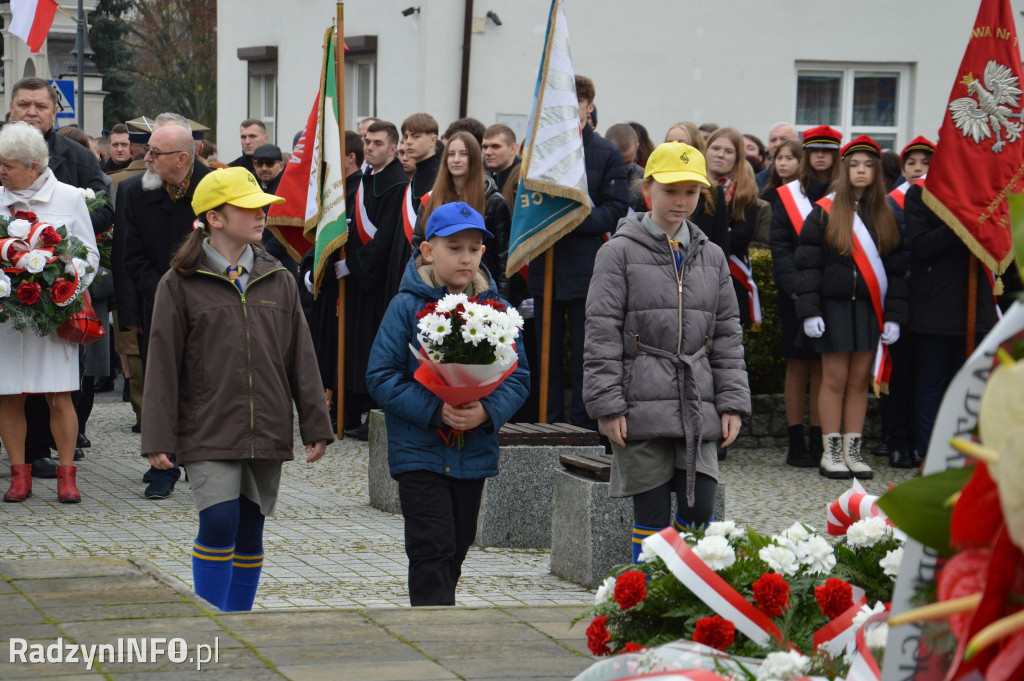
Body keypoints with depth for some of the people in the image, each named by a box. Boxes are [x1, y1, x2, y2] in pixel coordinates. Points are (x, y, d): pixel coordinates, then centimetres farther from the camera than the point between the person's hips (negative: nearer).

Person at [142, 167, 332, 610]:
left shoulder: (277, 280, 9)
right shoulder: (180, 284, -2)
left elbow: (301, 358, 11)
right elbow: (163, 365, -3)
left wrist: (316, 426, 6)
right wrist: (158, 439, -7)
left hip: (267, 435, 4)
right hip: (208, 434, -4)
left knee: (250, 532, 8)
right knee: (219, 522, -15)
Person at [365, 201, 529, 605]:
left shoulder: (495, 309, 3)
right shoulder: (407, 307, -7)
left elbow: (518, 376, 3)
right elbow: (381, 376, -10)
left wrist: (488, 411, -17)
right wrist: (434, 411, -21)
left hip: (475, 454, 4)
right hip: (419, 454, -4)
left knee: (456, 550, 15)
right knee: (433, 550, -10)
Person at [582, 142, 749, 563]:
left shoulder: (711, 257, 14)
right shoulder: (620, 252, 0)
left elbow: (727, 337, 16)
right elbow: (602, 334, -3)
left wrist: (732, 402, 8)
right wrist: (607, 406, -9)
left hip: (696, 408, 4)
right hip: (641, 408, -4)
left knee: (699, 511, -2)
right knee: (652, 515, -1)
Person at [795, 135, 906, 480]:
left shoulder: (885, 216, 10)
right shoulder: (823, 212, 0)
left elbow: (895, 269, 9)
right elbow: (808, 264, -4)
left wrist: (894, 315, 0)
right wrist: (809, 310, -12)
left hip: (870, 309, 3)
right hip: (834, 306, -3)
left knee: (860, 380, 5)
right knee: (835, 379, -2)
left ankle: (852, 451, 11)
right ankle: (831, 453, 5)